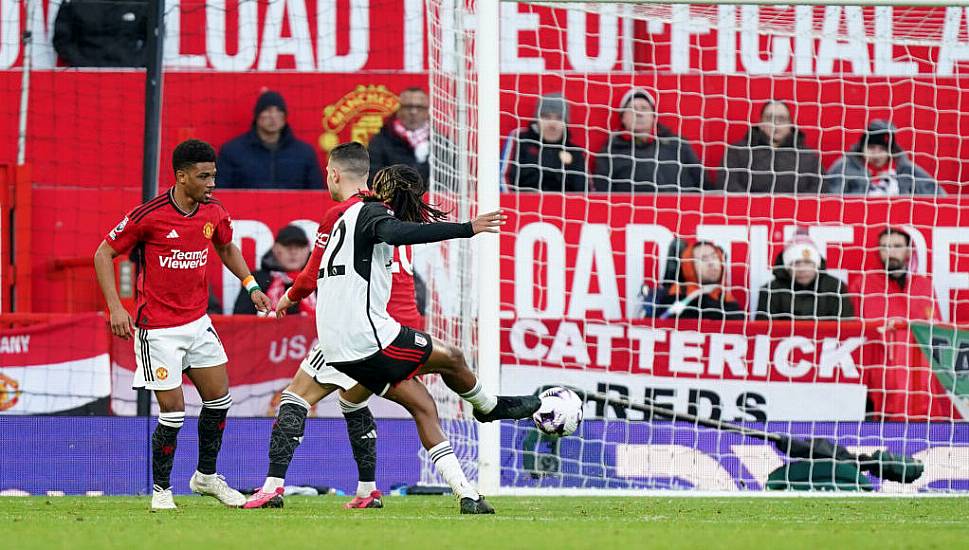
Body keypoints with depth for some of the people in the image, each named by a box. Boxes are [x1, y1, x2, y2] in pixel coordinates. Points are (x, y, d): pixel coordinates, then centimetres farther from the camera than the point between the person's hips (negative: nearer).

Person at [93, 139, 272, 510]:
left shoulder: (214, 212, -1)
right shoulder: (149, 215, -18)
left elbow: (226, 248, 21)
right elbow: (104, 254, -9)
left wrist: (250, 285, 8)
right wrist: (115, 308, -17)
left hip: (197, 322, 6)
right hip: (158, 329, -6)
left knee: (219, 398, 8)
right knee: (173, 411, -7)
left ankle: (206, 476, 27)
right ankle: (161, 490, 10)